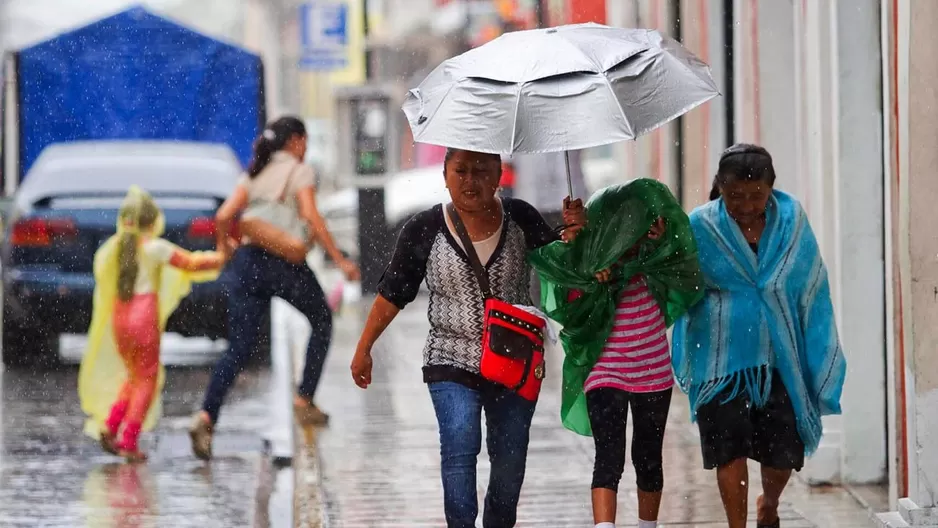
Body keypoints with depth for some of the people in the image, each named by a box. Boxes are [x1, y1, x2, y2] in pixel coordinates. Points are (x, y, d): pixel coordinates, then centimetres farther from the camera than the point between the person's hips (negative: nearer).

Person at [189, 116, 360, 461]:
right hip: (284, 261, -5)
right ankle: (304, 401, 16)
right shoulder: (300, 172, 2)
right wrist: (340, 260, -11)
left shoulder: (255, 174, 18)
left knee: (238, 349, 1)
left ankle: (206, 416, -18)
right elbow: (311, 218, -12)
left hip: (247, 260, 5)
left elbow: (223, 217, 8)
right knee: (321, 320, 22)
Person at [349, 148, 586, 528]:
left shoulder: (520, 219, -1)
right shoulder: (424, 230, -4)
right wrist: (364, 348, 7)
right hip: (452, 364, -2)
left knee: (509, 461, 9)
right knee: (460, 447, -22)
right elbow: (393, 294, 4)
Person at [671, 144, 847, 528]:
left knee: (784, 453, 4)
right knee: (730, 451, -5)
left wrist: (819, 367, 5)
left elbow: (812, 293, 6)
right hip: (722, 362, -2)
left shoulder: (792, 221, 1)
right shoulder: (700, 227, -5)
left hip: (780, 359, 2)